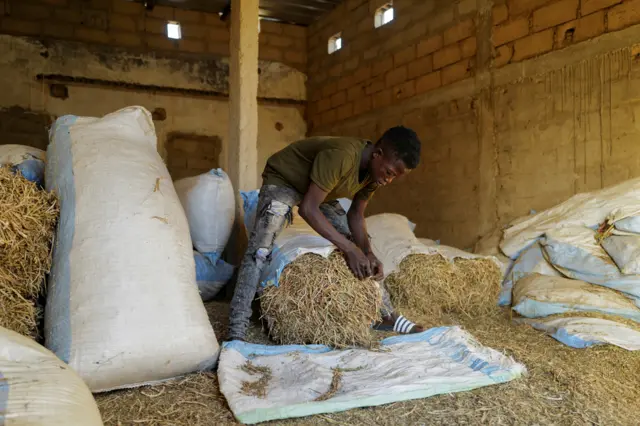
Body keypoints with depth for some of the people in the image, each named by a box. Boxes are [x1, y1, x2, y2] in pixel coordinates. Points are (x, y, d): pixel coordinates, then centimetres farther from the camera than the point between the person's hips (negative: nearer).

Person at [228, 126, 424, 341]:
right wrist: (349, 248, -39)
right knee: (259, 251, -24)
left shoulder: (375, 170, -13)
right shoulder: (341, 156, -39)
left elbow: (356, 214, -5)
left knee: (359, 248, 1)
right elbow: (307, 208, -39)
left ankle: (387, 315, 10)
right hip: (282, 179, -7)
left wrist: (367, 253, -20)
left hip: (320, 190, 8)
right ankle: (236, 334, -23)